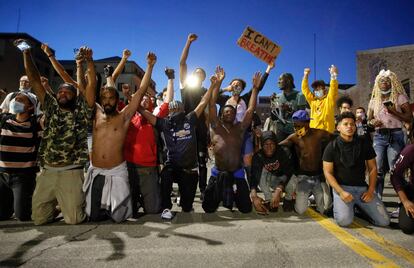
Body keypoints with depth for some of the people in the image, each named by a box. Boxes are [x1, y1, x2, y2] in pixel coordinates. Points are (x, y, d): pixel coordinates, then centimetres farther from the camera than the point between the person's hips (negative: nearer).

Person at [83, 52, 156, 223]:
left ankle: (114, 207, 35)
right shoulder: (97, 115, 6)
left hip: (117, 172, -3)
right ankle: (105, 207, 40)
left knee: (118, 217, 2)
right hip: (95, 172, 3)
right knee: (94, 216, 9)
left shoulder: (124, 117, -4)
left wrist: (150, 66, -12)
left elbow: (141, 91, -8)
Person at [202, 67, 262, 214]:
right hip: (218, 173, -1)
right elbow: (212, 104, -7)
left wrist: (255, 88, -3)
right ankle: (220, 197, 37)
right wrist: (218, 83, -11)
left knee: (246, 208, 5)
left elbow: (251, 109, 0)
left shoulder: (240, 128, 5)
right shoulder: (216, 126, 0)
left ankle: (234, 196, 36)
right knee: (208, 208, 5)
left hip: (237, 173, 1)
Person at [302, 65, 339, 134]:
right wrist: (305, 76, 14)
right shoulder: (312, 101, 14)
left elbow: (333, 89, -13)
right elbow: (305, 89, 18)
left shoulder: (329, 100, 3)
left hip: (326, 131, -4)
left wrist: (333, 75, -25)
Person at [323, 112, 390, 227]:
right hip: (341, 187, -3)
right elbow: (328, 172, -6)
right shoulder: (332, 147, -4)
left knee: (384, 221, -6)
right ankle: (339, 204, 9)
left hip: (362, 187, 4)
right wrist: (341, 192, -17)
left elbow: (372, 168, 9)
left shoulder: (364, 144, 5)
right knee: (344, 220, -24)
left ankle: (359, 206, 19)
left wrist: (371, 190, -2)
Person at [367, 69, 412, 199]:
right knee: (378, 170, 0)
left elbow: (409, 118, -1)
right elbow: (369, 120, 18)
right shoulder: (374, 101, 13)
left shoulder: (400, 97, 4)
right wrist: (372, 122, -5)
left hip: (395, 135, -3)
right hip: (379, 136, 3)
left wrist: (394, 112, -17)